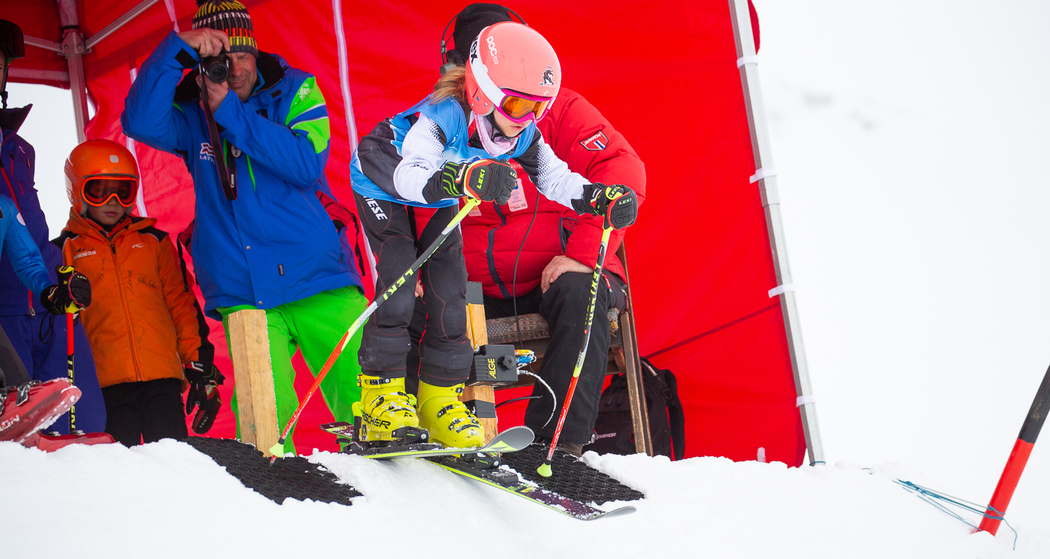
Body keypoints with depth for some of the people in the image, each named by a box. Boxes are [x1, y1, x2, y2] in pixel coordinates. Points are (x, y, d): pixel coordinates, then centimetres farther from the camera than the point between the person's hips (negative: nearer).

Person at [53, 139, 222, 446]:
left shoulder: (154, 242, 19)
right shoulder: (66, 250, 14)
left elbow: (181, 304, 17)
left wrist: (200, 363, 10)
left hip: (162, 375, 2)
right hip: (105, 382, -2)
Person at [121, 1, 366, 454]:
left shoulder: (295, 90, 5)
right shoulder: (192, 114, 8)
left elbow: (306, 164, -11)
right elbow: (140, 122, -12)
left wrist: (231, 111, -14)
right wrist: (177, 49, -19)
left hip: (320, 282, 0)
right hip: (241, 294, 1)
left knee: (360, 395, -7)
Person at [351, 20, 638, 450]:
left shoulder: (522, 134, -22)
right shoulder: (442, 117, -41)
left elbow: (554, 177, -14)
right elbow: (410, 176, -55)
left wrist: (603, 197, -32)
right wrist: (467, 179, -73)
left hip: (438, 203, 6)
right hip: (383, 187, -6)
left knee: (450, 294, -2)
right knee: (399, 287, -20)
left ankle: (440, 401, 9)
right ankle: (381, 397, -10)